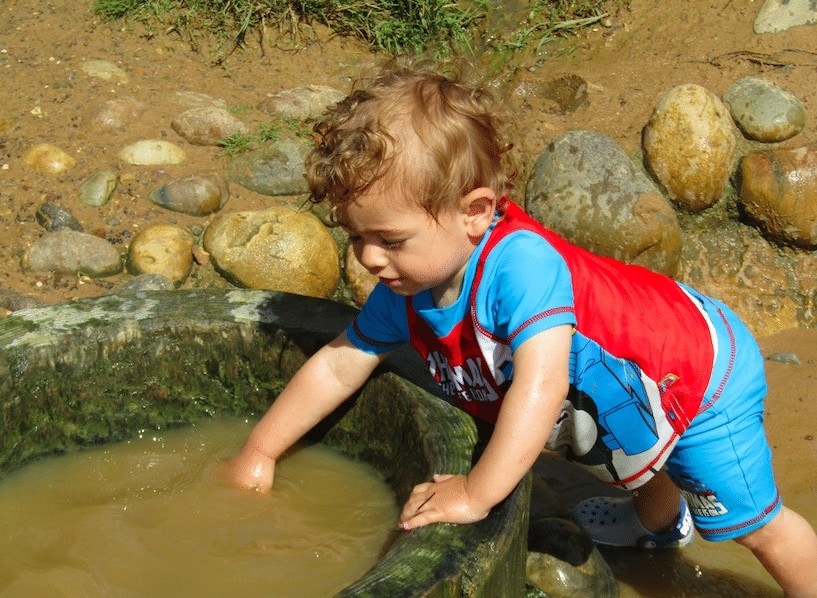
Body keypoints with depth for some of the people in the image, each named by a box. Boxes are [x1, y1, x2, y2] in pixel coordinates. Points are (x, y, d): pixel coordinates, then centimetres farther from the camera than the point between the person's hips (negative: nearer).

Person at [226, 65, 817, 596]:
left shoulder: (520, 262, -45)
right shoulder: (408, 285, -18)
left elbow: (541, 385, -53)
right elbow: (338, 366, -7)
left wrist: (476, 493, -50)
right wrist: (260, 451, -5)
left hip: (707, 376, -9)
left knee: (755, 523, 7)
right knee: (647, 459, 39)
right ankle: (662, 521, 72)